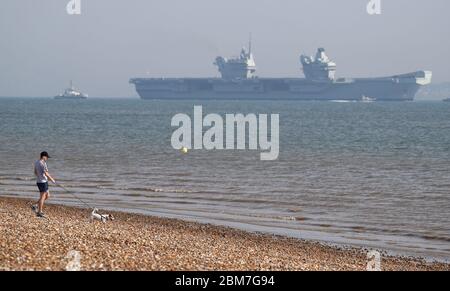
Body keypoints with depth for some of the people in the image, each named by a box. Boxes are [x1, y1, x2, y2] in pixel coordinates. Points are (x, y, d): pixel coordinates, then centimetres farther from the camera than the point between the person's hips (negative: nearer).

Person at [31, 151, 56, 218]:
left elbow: (35, 172, 20)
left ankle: (35, 206, 12)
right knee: (42, 197, -2)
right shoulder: (43, 163, -19)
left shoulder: (36, 162, 11)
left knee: (47, 196, 16)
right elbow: (46, 173, -23)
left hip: (38, 182, 10)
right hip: (43, 182, -10)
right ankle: (39, 212, 2)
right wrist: (52, 179, -12)